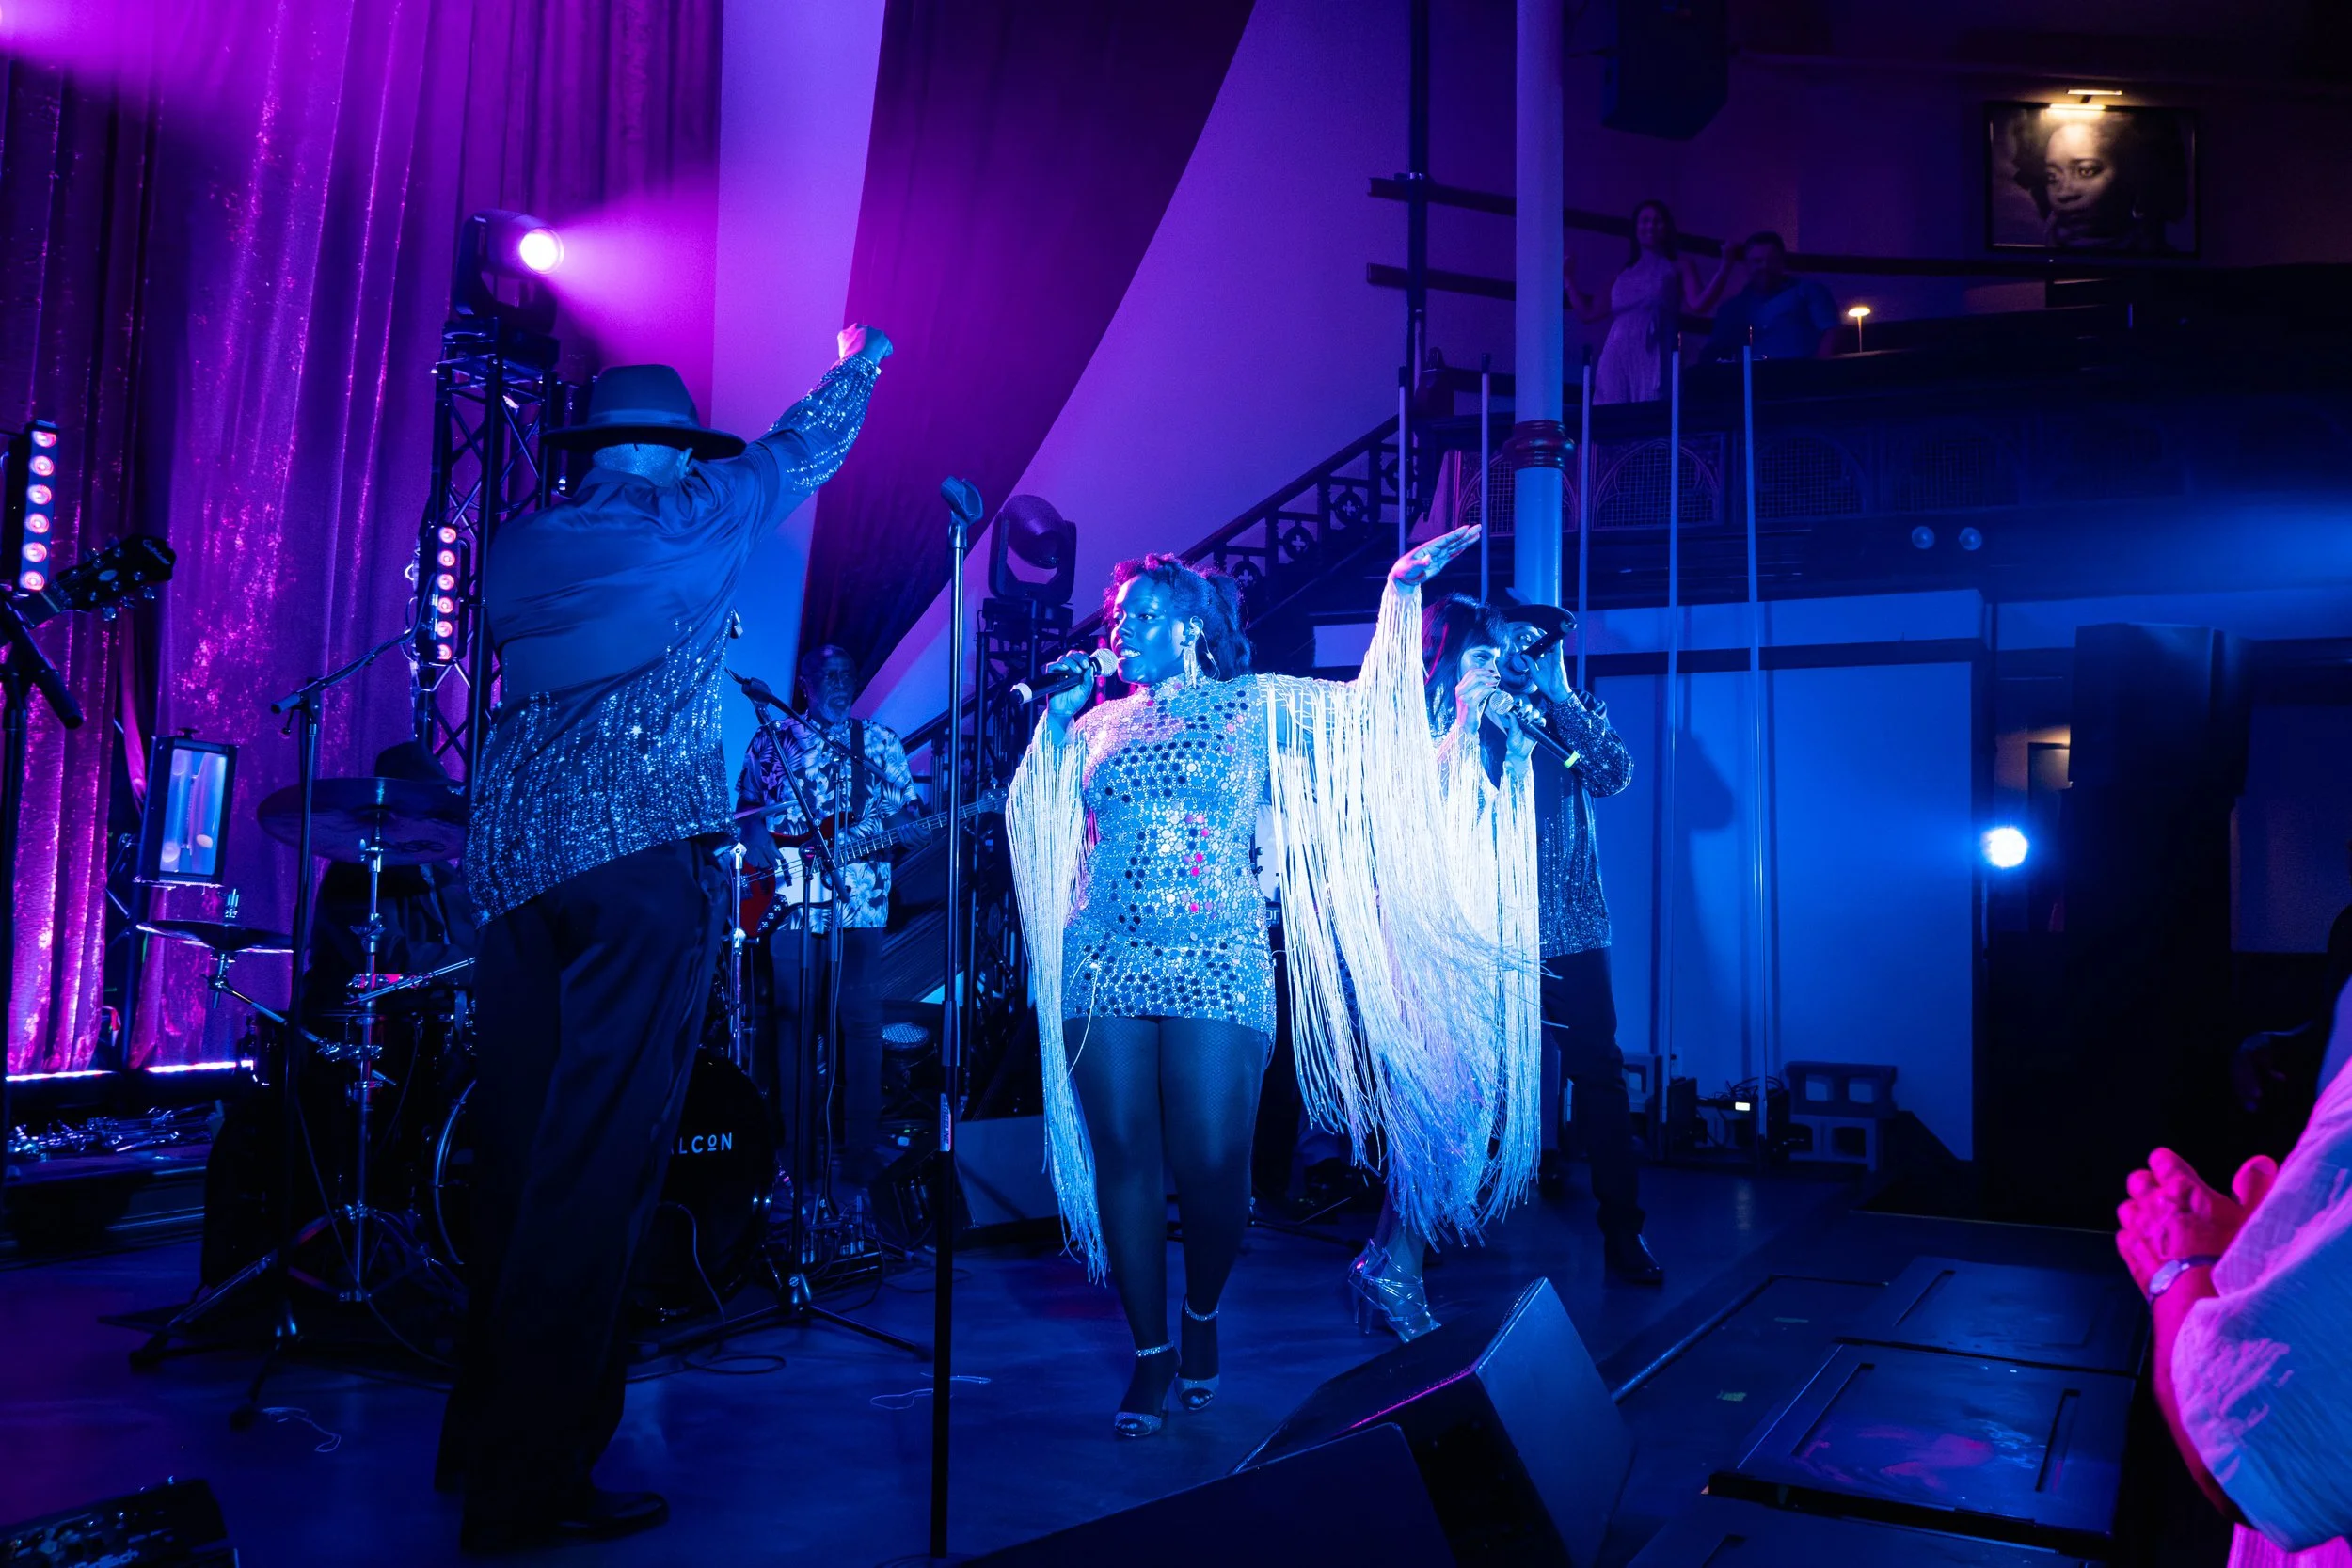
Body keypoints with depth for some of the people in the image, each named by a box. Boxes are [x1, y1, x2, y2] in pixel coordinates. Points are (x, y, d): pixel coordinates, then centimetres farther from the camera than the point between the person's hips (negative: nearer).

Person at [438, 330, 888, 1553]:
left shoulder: (516, 549, 16)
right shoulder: (686, 522, 2)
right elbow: (802, 447, 17)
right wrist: (864, 357, 35)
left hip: (511, 857, 6)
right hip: (642, 857, -6)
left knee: (516, 1158, 12)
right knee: (595, 1166, -6)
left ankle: (483, 1438, 22)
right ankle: (532, 1483, -3)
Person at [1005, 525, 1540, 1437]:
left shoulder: (1254, 706, 8)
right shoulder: (1096, 725, 16)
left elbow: (1370, 708, 6)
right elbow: (1031, 819, 16)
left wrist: (1401, 591, 4)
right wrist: (1053, 716, 10)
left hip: (1215, 970, -3)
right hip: (1104, 969, 3)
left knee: (1212, 1163, -5)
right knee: (1123, 1158, 1)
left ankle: (1202, 1318, 24)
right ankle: (1150, 1355, 15)